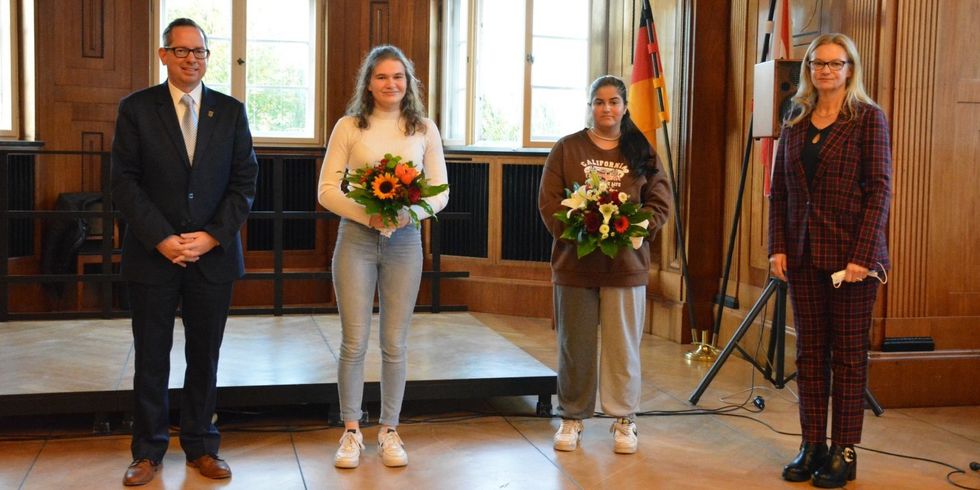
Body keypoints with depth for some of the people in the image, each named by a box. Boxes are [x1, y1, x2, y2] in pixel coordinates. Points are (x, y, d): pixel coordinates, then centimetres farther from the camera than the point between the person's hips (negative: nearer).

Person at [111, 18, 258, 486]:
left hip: (213, 254, 1)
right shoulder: (135, 108, 1)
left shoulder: (231, 111, 5)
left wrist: (212, 236, -9)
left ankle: (201, 447, 22)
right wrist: (162, 239, -13)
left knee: (205, 357, 9)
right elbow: (124, 181, -4)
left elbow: (244, 182, 2)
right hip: (153, 254, -1)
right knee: (151, 359, 7)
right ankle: (148, 451, 20)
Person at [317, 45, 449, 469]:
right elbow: (327, 189, -2)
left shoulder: (424, 129, 5)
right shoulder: (349, 127, 1)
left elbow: (440, 192, 5)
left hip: (404, 240, 1)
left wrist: (408, 213, -14)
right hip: (356, 238, -1)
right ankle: (351, 431, 15)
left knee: (395, 343, 6)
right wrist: (367, 214, -16)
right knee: (354, 341, 1)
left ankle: (389, 431, 19)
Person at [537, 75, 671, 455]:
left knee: (623, 345, 5)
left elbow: (659, 202, 3)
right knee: (575, 345, 8)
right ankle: (572, 417, 20)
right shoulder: (567, 149, 5)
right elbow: (548, 200, -1)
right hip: (574, 262, 0)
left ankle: (624, 420, 17)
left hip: (626, 263, 0)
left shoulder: (642, 152, 7)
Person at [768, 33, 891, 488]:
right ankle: (812, 446, 18)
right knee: (809, 352, 9)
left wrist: (862, 255, -16)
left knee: (848, 354, 3)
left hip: (850, 252, -5)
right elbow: (779, 190, 10)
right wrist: (778, 247, 0)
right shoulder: (795, 122, 11)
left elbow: (879, 189, -9)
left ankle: (844, 452, 11)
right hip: (803, 254, 5)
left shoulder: (868, 118, -3)